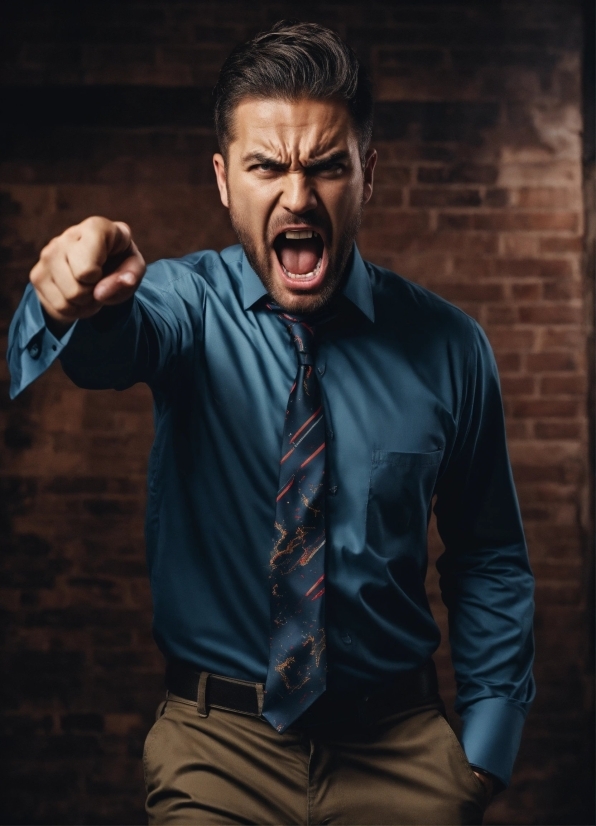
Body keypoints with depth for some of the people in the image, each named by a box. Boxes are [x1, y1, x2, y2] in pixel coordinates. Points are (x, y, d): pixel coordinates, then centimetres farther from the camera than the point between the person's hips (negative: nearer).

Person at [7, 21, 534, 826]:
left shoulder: (447, 345, -5)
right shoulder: (186, 303, -7)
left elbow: (490, 561, 3)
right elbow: (117, 337, -31)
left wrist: (487, 745, -1)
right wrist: (78, 292, -53)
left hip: (400, 754, 1)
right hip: (218, 744, 0)